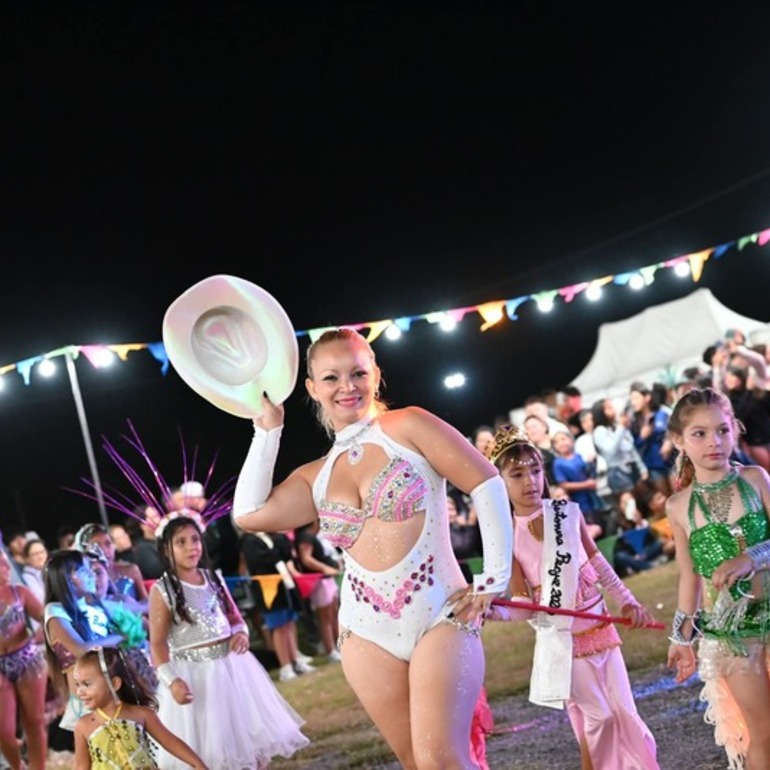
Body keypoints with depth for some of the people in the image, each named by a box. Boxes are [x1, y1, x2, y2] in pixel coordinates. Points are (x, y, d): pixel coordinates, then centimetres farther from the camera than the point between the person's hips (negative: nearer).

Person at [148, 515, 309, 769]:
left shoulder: (213, 578, 6)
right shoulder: (162, 590, -10)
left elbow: (234, 616, 15)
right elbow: (158, 643, -12)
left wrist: (241, 633, -8)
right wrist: (171, 680, -23)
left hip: (230, 665, 5)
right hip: (192, 674, -5)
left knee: (248, 733, 13)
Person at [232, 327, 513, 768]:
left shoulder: (407, 427, -2)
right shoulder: (318, 476, 11)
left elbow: (486, 483, -7)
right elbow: (249, 513, -2)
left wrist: (495, 577, -10)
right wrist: (268, 430, 4)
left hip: (442, 617, -5)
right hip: (368, 634, 5)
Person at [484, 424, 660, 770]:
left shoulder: (568, 513, -3)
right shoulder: (508, 537, -10)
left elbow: (598, 563, 10)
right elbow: (523, 606, -10)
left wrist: (627, 602, 7)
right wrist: (493, 609, -29)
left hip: (598, 625, 3)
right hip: (560, 638, -3)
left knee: (624, 713, 7)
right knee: (595, 720, 0)